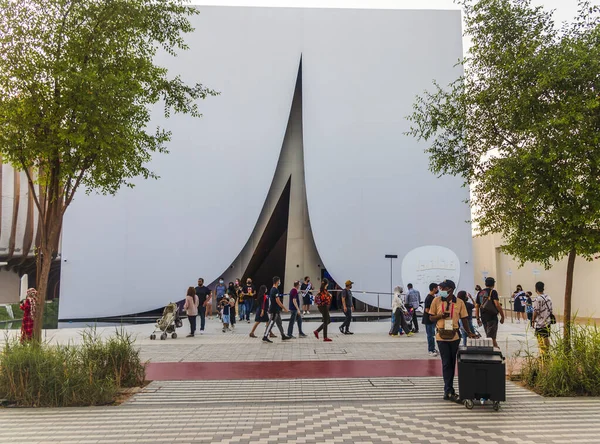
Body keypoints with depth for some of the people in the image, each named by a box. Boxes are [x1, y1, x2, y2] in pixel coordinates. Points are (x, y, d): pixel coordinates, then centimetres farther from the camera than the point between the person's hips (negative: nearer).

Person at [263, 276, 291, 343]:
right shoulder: (275, 290, -18)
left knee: (279, 323, 15)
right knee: (271, 323, -5)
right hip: (274, 310, -10)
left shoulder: (272, 289, 13)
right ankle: (265, 337, -1)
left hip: (276, 310, 10)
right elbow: (277, 301, -21)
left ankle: (283, 336, 22)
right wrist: (284, 308, -15)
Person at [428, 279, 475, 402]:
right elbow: (431, 318, 5)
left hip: (454, 336, 2)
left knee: (452, 363, 10)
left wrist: (469, 332, -3)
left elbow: (464, 319, 7)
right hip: (442, 336, -2)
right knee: (446, 363, -3)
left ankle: (447, 390, 22)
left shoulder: (459, 302, 1)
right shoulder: (436, 301, 0)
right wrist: (440, 316, -14)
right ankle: (449, 392, 0)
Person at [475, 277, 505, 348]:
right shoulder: (493, 292, -7)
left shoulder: (480, 293, 11)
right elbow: (497, 305, -17)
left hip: (483, 317, 7)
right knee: (491, 337, -4)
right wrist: (502, 316, -10)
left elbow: (476, 306, 11)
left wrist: (478, 319, 16)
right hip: (492, 317, -6)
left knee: (488, 336, 19)